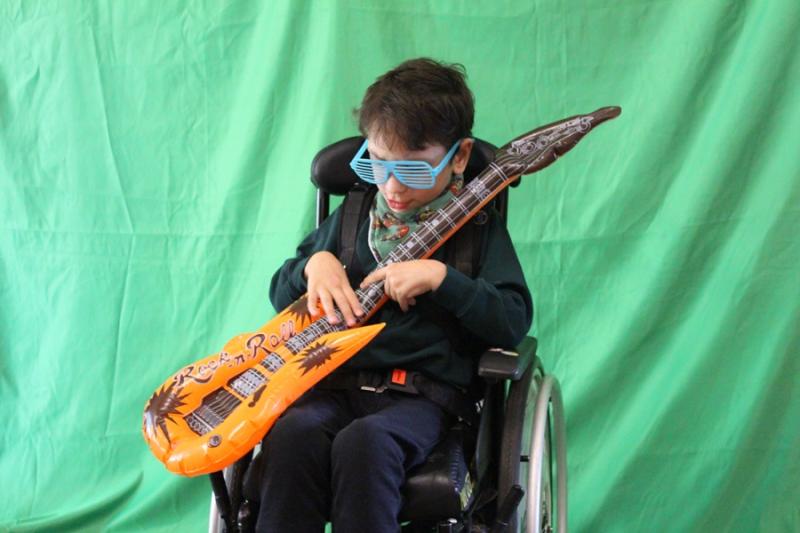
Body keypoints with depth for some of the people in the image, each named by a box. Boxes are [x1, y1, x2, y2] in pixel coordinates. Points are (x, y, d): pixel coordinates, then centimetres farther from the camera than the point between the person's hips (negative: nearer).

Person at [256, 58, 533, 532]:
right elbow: (281, 294, 24)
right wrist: (314, 263, 1)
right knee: (292, 434, -31)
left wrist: (439, 278, -15)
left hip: (424, 392, -3)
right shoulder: (352, 217, 17)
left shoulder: (479, 229, 6)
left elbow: (515, 321, -4)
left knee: (366, 441, -36)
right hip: (338, 384, 3)